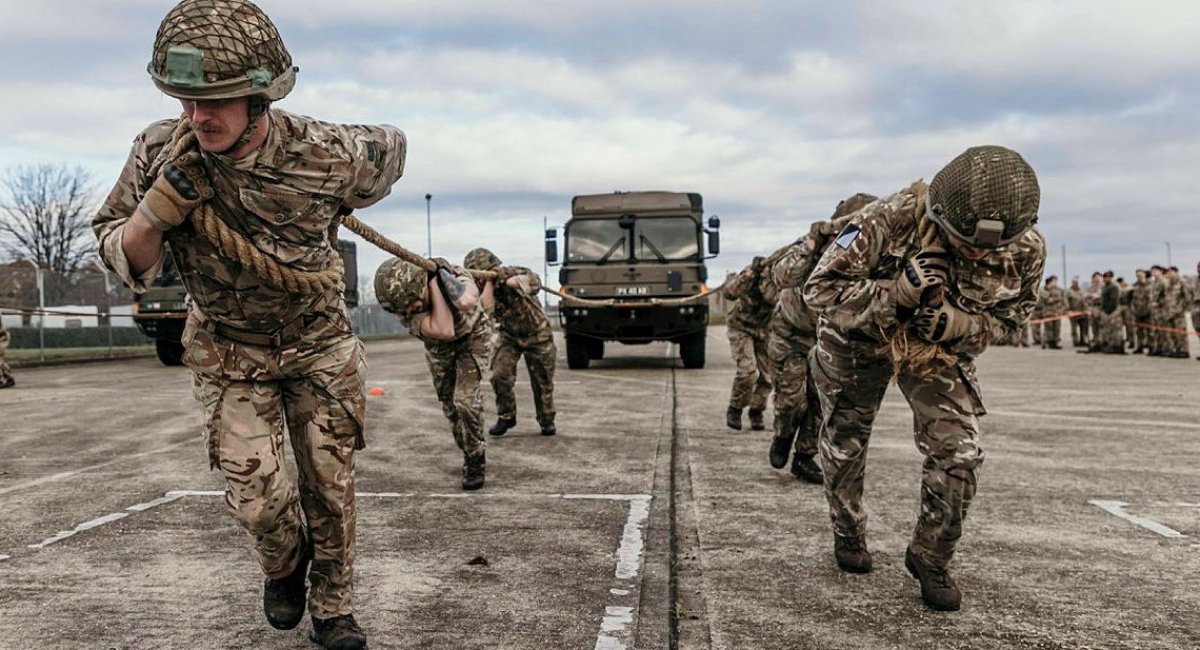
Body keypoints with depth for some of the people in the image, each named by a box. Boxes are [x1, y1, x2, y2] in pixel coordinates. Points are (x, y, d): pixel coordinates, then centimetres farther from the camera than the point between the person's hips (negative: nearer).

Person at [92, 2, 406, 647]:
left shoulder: (326, 154, -25)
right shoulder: (160, 152, -22)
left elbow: (391, 146, -2)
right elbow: (123, 261, -13)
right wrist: (165, 200, -33)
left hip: (318, 345, 0)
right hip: (229, 352, 0)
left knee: (330, 487, 6)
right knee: (256, 497, -8)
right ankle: (283, 564, 28)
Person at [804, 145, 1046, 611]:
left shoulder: (1027, 250, -26)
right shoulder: (890, 220, -38)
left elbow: (1009, 317, -10)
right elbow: (820, 289, -31)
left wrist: (959, 324, -31)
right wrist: (896, 293, -44)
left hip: (942, 348, 2)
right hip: (859, 338, -1)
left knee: (958, 453, -11)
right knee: (844, 445, 14)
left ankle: (931, 560, 11)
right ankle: (848, 536, 41)